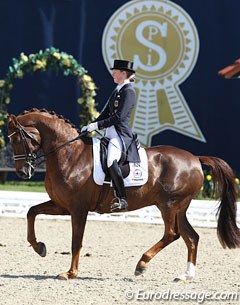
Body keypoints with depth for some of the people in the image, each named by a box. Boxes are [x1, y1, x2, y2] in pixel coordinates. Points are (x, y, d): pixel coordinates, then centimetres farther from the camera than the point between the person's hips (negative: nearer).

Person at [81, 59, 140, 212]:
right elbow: (106, 113, 21)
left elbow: (119, 117, -17)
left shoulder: (128, 92, -9)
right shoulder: (116, 92, 19)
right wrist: (91, 126, 8)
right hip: (111, 133, 11)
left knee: (111, 160, -32)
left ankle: (122, 199, -30)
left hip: (121, 134, -11)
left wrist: (97, 125, -18)